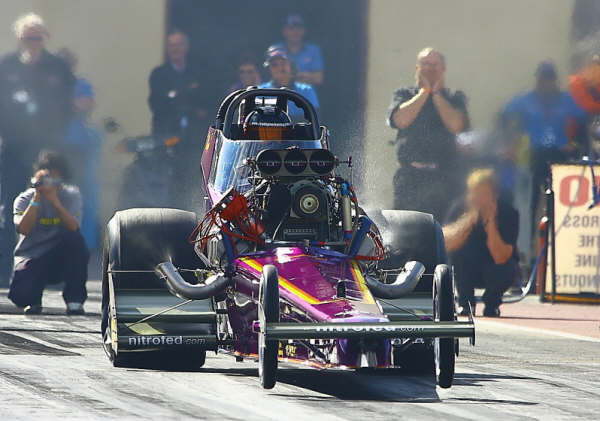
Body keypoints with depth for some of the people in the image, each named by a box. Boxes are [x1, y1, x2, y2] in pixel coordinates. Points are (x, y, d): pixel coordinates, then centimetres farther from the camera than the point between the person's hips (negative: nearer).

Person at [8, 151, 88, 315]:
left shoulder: (72, 195, -2)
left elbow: (73, 227, -19)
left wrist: (54, 200, -28)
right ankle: (34, 300, 14)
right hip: (31, 258, -1)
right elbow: (23, 229, -22)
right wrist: (37, 198, -23)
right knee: (20, 295, -29)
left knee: (76, 239, -32)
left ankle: (74, 299, -16)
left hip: (60, 258, 1)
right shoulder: (25, 199, -4)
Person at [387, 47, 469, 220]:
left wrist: (436, 94, 0)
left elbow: (456, 125, -7)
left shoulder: (454, 98, 13)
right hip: (409, 178, 0)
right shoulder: (404, 95, 14)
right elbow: (400, 120, -7)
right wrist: (424, 92, 0)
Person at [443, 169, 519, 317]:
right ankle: (465, 302, -6)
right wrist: (470, 218, -39)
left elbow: (500, 258, -32)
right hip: (467, 270, 2)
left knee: (505, 270, -34)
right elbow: (446, 243, -31)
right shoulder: (460, 207, -17)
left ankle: (492, 303, 0)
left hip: (495, 268, -2)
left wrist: (490, 222, -37)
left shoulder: (508, 212, -23)